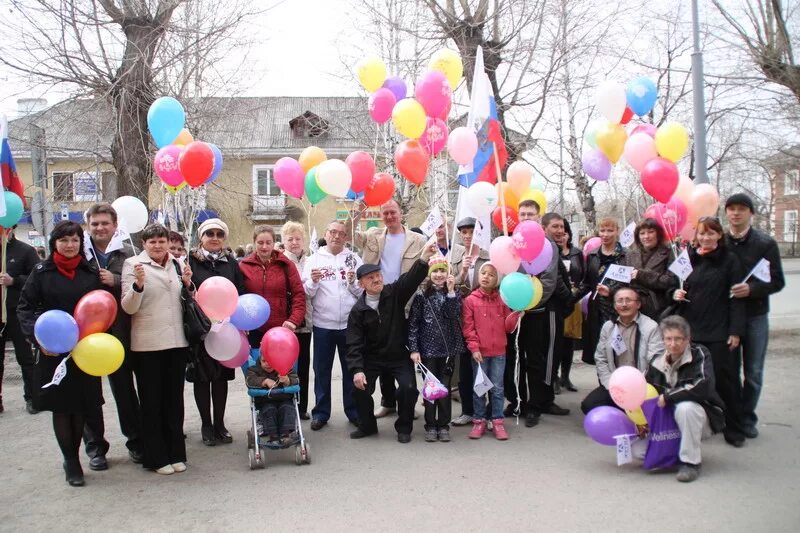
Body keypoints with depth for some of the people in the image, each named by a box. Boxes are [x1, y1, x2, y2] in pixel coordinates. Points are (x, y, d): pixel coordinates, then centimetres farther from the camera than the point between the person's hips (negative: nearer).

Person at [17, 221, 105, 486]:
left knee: (81, 406, 7)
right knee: (60, 407, 5)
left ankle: (72, 458, 25)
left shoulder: (92, 272, 3)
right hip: (52, 351, -1)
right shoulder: (42, 272, 0)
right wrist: (37, 337, -13)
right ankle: (72, 462, 16)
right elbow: (25, 307, 0)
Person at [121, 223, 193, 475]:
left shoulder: (177, 264, 9)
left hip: (177, 341, 4)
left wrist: (188, 283, -4)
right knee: (151, 402, 5)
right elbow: (128, 307, -9)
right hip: (147, 344, -4)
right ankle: (156, 457, 15)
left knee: (174, 399, 12)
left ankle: (176, 453, 22)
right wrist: (139, 284, -26)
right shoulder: (133, 264, -3)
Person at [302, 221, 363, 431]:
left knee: (351, 368, 10)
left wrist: (353, 282, -17)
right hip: (322, 324, 0)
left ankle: (353, 411, 21)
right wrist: (313, 281, -20)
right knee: (322, 369, 7)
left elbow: (364, 291, 2)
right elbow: (306, 292, 0)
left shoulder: (354, 259, 5)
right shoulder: (314, 259, 4)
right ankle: (321, 412, 18)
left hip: (350, 323, 0)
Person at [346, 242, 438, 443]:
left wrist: (423, 259, -47)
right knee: (360, 388, -13)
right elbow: (354, 344, -9)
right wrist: (357, 370, -21)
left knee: (408, 387, -19)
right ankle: (367, 425, 16)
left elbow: (411, 278, -27)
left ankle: (404, 427, 6)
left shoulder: (395, 293, -8)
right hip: (372, 358, 1)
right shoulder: (358, 311, -7)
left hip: (400, 356, -1)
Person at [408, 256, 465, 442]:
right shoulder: (421, 295, -2)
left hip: (448, 349, 1)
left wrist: (450, 291, -17)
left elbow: (454, 316, -12)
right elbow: (413, 323, -3)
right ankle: (430, 426, 14)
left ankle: (443, 425, 16)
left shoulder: (454, 294, 5)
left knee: (445, 387, 6)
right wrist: (414, 349, -9)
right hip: (427, 348, -1)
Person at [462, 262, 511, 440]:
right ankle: (479, 421, 17)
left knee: (497, 388, 7)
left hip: (499, 352, 2)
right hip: (479, 352, -2)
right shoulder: (471, 300, -2)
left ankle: (498, 421, 15)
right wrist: (474, 348, -10)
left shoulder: (501, 300, 5)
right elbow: (467, 327, -4)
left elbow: (507, 326, 7)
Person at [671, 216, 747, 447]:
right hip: (691, 328, 3)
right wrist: (675, 293, -3)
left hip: (719, 332, -3)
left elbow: (736, 297, -4)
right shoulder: (688, 257, 9)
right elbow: (675, 285, 20)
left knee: (725, 379, 1)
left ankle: (734, 429, 15)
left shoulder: (730, 260, -1)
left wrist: (735, 331, -9)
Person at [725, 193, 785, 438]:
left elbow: (777, 281, -5)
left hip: (755, 316, -1)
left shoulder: (766, 243, -2)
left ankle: (747, 418, 21)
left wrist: (752, 289, -21)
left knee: (753, 372, 7)